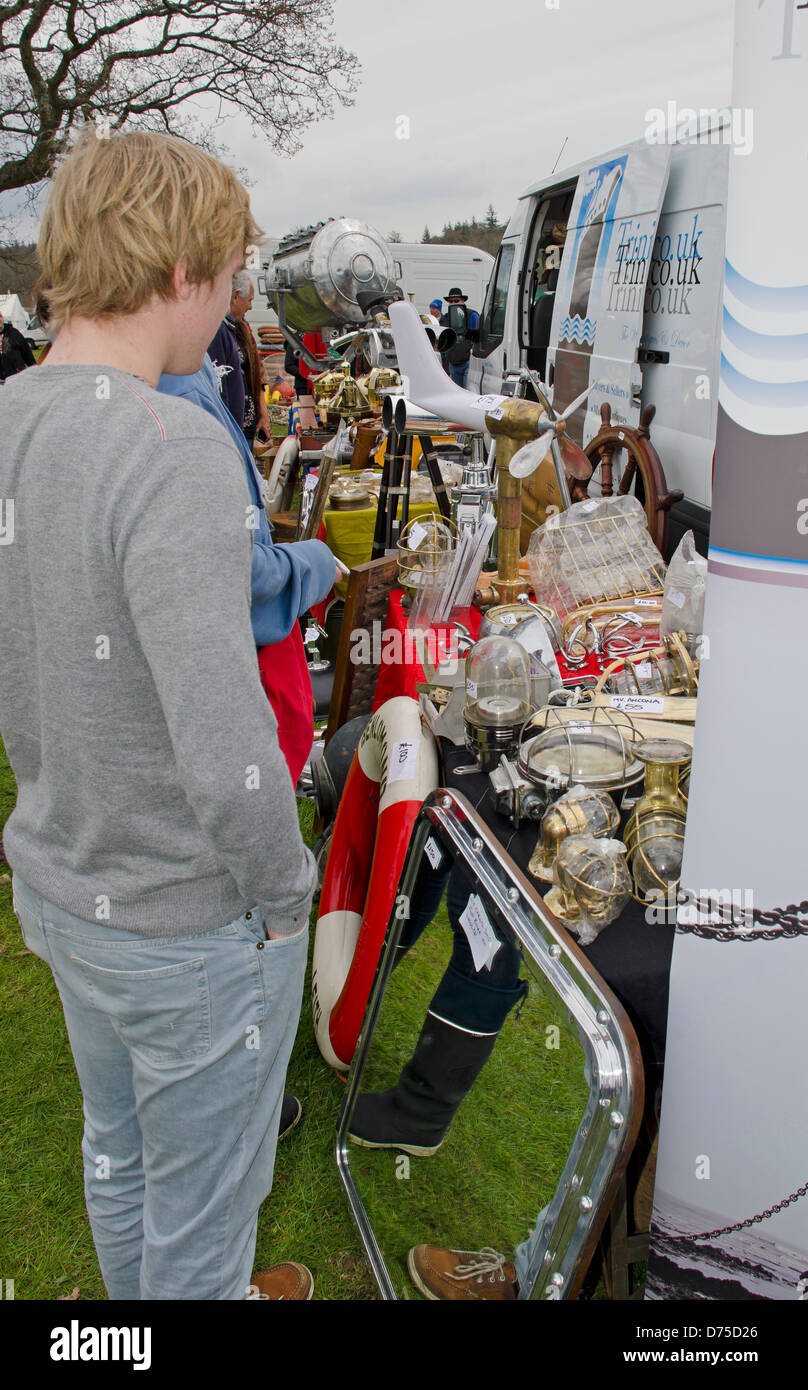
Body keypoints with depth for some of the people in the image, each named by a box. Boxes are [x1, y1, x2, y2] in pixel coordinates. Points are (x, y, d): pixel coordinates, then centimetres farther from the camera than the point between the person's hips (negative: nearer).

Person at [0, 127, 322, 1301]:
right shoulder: (174, 454, -28)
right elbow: (230, 761, -33)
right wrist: (284, 896, -14)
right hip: (197, 925, -8)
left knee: (120, 1145, 30)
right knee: (202, 1203, 19)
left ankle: (152, 1297, 57)